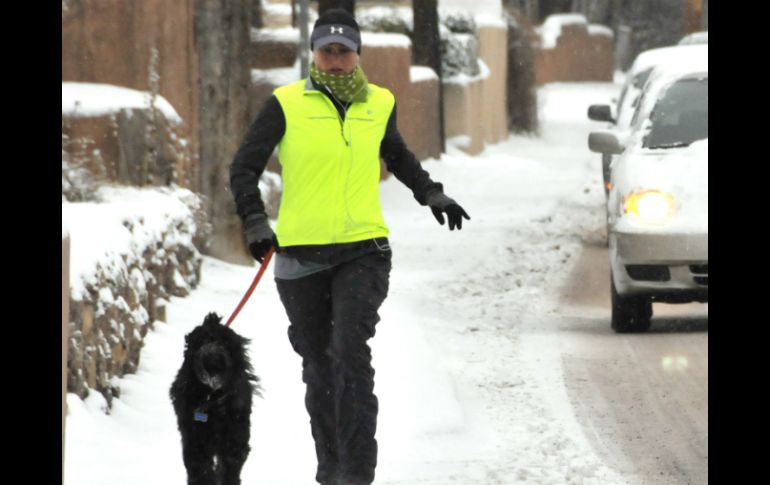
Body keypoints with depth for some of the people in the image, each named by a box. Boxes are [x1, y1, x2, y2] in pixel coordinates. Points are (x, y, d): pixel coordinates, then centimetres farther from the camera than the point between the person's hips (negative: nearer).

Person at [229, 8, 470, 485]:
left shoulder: (379, 103, 8)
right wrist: (255, 222, -10)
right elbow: (245, 167, 2)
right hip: (300, 255, 0)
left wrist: (432, 193, 18)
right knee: (318, 364, 9)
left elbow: (397, 155, 28)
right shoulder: (286, 105, -1)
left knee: (351, 351, -17)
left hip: (364, 251, 0)